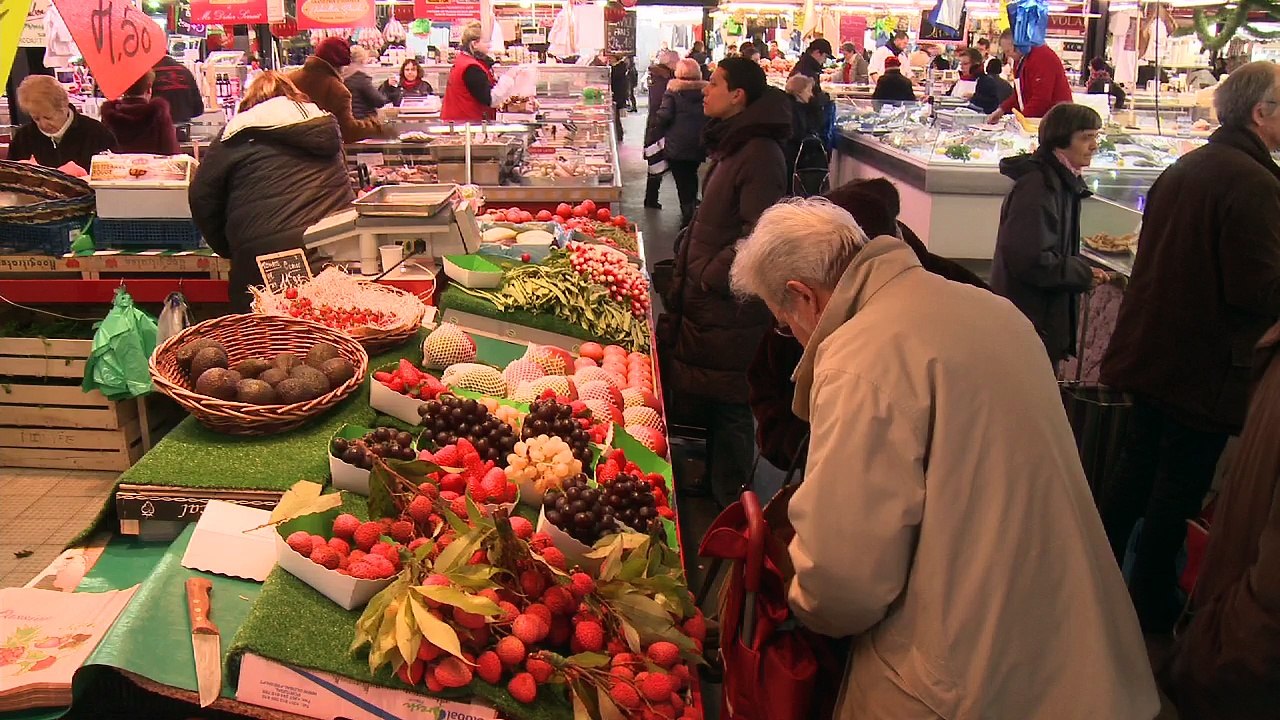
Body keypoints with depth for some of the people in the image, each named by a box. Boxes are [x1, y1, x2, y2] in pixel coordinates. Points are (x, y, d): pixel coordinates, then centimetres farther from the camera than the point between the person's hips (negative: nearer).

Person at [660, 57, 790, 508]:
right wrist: (690, 264, 14)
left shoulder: (759, 153, -19)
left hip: (731, 307, -10)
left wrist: (711, 274, -18)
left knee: (726, 405, 1)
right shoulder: (730, 145, 13)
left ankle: (730, 507, 16)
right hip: (705, 300, 10)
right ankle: (714, 483, 37)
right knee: (705, 402, 20)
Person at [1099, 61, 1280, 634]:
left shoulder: (1183, 169, 7)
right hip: (1205, 367, -8)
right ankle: (1149, 606, 19)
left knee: (1137, 469, 21)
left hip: (1151, 351, 8)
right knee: (1180, 489, 5)